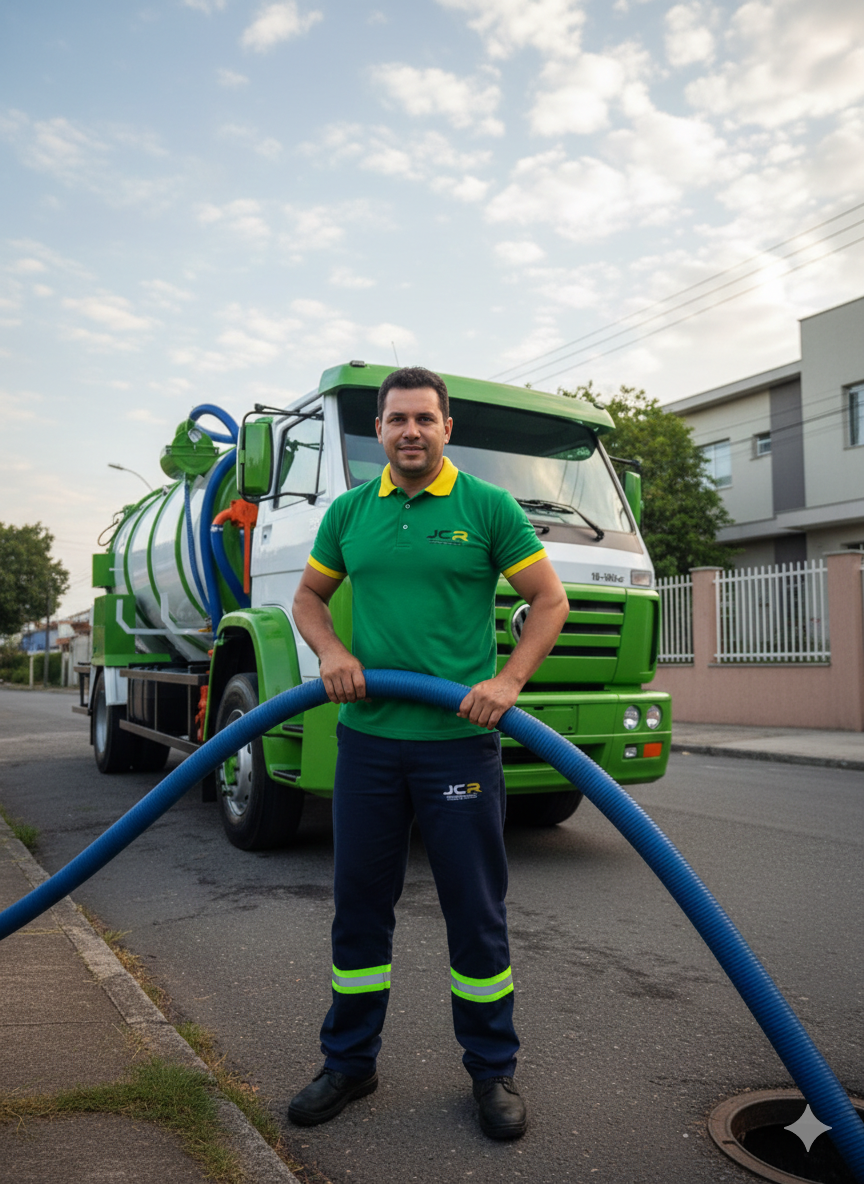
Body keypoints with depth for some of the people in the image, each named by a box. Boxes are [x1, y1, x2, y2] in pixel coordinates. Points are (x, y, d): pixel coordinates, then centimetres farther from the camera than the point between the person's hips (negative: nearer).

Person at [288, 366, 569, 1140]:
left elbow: (550, 599, -1)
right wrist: (331, 651, -3)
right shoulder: (350, 511, 9)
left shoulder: (488, 507, -1)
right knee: (359, 905, 13)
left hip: (459, 738, -3)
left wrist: (510, 681, -14)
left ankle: (493, 1069, 28)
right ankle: (350, 1062, 32)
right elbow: (310, 596, 17)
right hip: (368, 736, 3)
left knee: (477, 910, 8)